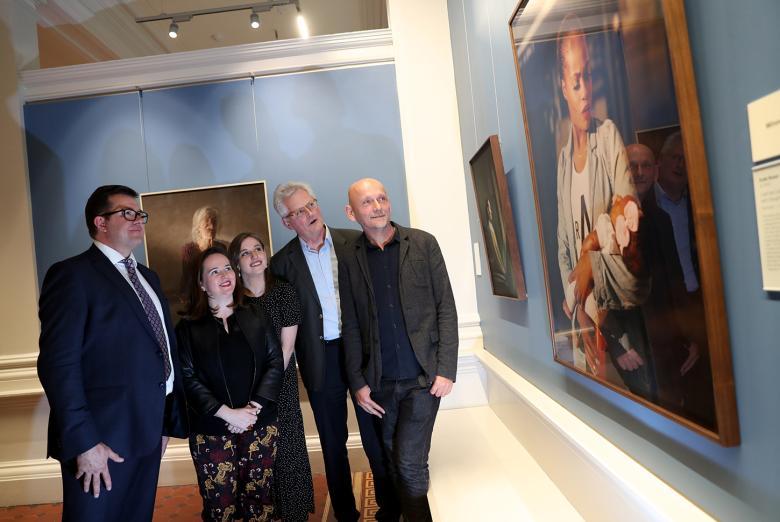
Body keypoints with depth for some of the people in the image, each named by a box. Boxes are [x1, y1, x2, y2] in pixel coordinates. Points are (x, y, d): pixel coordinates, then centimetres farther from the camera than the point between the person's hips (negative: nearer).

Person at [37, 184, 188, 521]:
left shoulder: (147, 277, 15)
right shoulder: (72, 274, -9)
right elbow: (58, 364, -16)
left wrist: (168, 420, 11)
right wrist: (83, 441, -20)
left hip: (147, 433, 7)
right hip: (103, 437, -7)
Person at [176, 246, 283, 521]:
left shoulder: (254, 318, 5)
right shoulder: (188, 327, 0)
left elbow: (275, 361, 1)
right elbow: (188, 378, -7)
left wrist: (254, 407, -11)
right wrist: (228, 413, -16)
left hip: (260, 425, 2)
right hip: (211, 431, -1)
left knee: (259, 499, 9)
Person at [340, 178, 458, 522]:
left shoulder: (423, 243, -1)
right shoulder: (350, 258, 2)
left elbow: (446, 308, -1)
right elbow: (351, 326, 4)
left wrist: (446, 370, -7)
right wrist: (358, 383, 2)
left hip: (423, 377, -2)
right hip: (381, 383, 2)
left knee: (409, 463, -6)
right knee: (393, 462, 12)